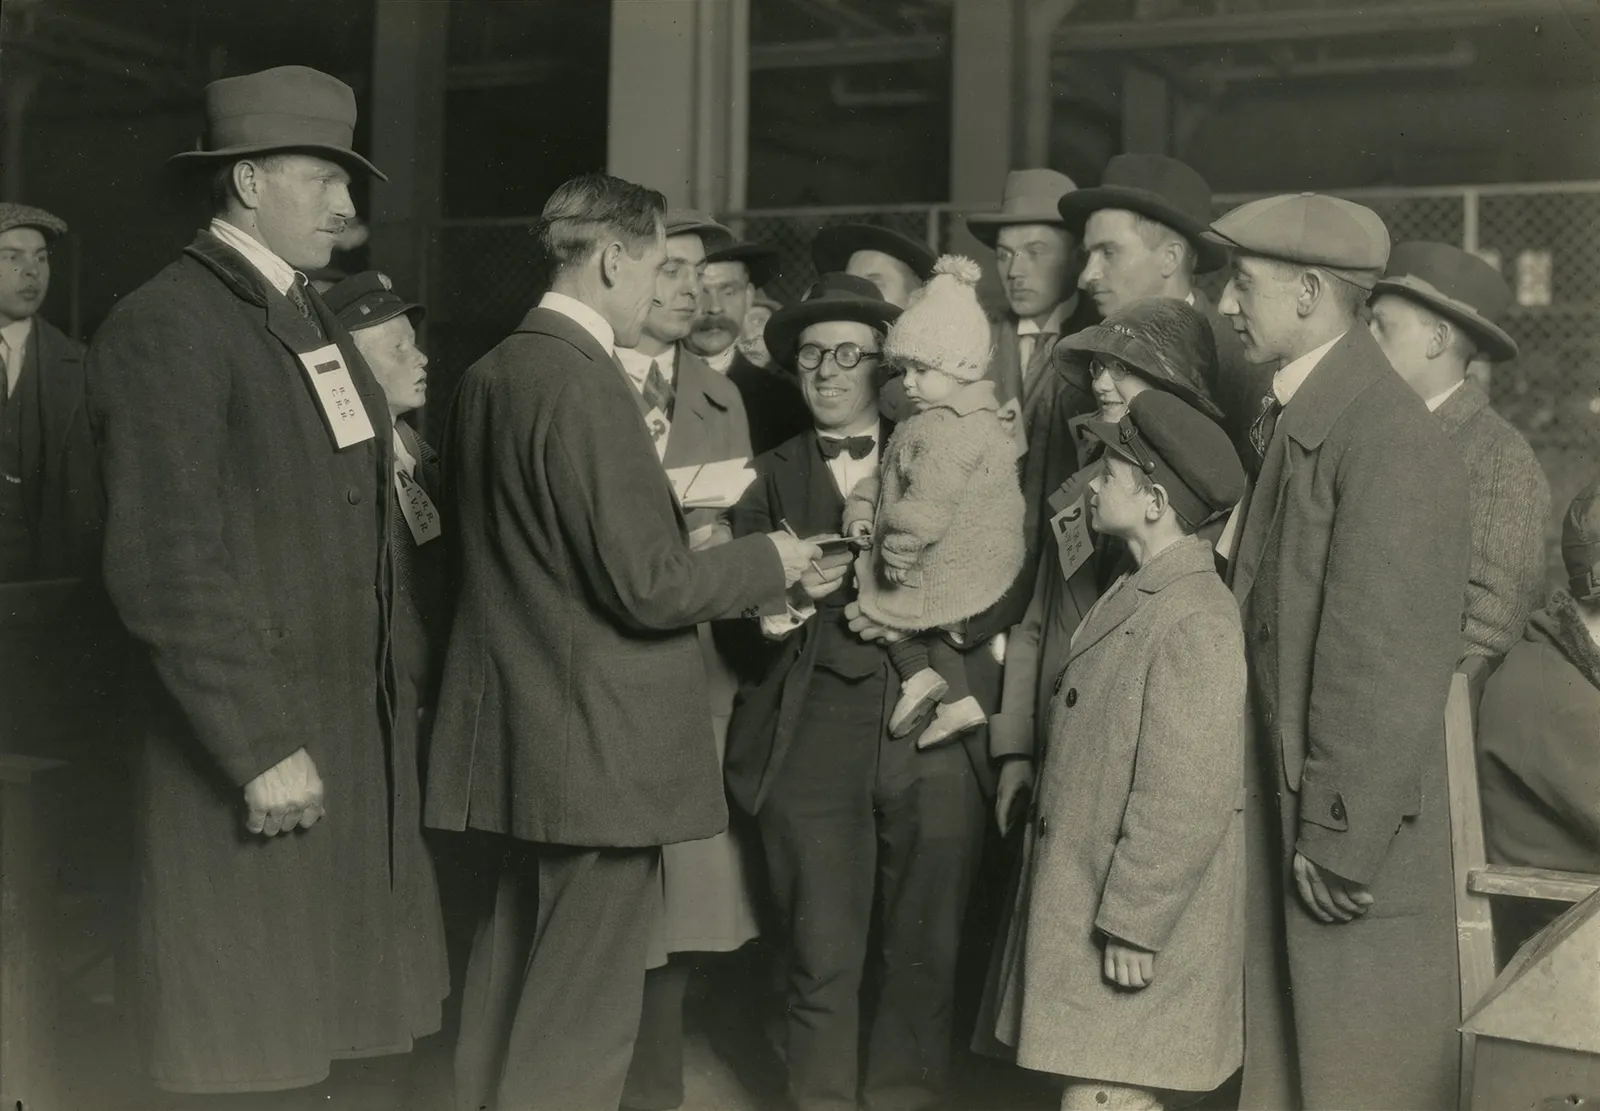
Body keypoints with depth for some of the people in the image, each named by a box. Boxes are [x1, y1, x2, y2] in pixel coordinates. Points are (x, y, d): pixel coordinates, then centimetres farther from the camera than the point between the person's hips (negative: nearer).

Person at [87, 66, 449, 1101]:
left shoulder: (311, 316, 15)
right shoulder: (165, 325, -12)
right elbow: (165, 568, -18)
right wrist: (261, 749, -19)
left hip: (354, 733, 8)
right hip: (250, 743, -8)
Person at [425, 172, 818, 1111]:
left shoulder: (491, 373, 8)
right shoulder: (588, 383, -19)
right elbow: (647, 587, -21)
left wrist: (662, 510, 18)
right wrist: (769, 562, -5)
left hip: (514, 732, 9)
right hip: (601, 746, -9)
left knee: (516, 978, 20)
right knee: (580, 1012, 2)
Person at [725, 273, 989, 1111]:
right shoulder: (771, 477, 13)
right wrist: (784, 596, -15)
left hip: (932, 735, 0)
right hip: (811, 743, 0)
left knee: (922, 960, 5)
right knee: (821, 963, 1)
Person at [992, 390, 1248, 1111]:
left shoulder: (1196, 619, -18)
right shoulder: (1132, 597, 12)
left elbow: (1186, 801, -21)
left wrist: (1132, 928, -20)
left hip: (1137, 931, -9)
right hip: (1087, 908, 9)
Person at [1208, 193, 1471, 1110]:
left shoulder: (1390, 440, -18)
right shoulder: (1294, 418, 9)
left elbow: (1386, 664, -19)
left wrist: (1340, 840, -17)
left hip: (1354, 829, -8)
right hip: (1287, 804, 8)